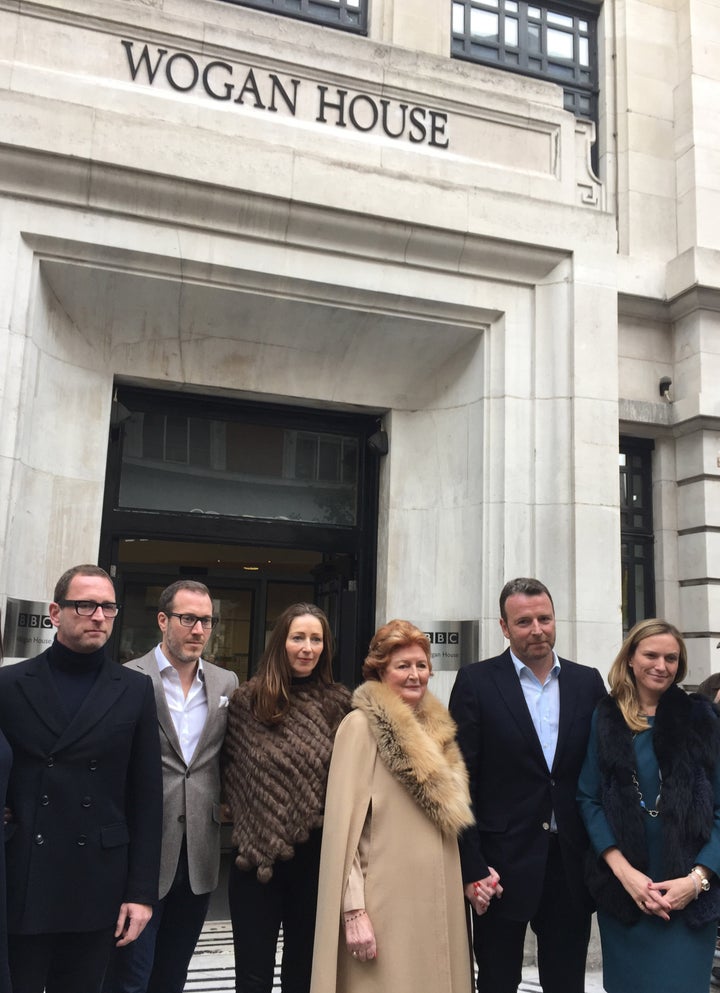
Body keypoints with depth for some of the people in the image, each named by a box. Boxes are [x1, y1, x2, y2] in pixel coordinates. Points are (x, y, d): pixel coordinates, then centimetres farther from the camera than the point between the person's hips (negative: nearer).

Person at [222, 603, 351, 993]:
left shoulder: (338, 703, -1)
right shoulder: (248, 699, -5)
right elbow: (231, 769, 7)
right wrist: (252, 826, 2)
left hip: (317, 855, 1)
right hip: (257, 854, -1)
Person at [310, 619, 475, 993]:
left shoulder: (436, 728, 11)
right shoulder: (361, 725, -8)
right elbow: (344, 821, -12)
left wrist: (474, 872, 10)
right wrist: (353, 908, -17)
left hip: (438, 897, 6)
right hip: (386, 903, -6)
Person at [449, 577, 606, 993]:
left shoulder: (588, 682, 4)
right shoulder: (477, 681, -5)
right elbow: (461, 780, -7)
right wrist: (472, 866, -10)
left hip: (573, 861, 3)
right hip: (502, 863, -2)